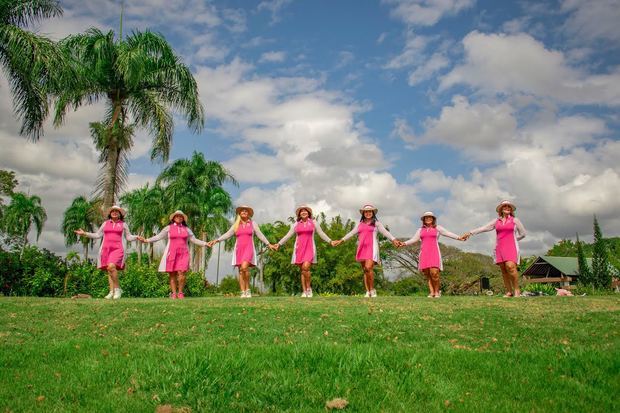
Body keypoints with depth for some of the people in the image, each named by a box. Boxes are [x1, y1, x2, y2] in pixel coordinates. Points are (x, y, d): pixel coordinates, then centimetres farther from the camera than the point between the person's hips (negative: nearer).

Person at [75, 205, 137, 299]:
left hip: (117, 249, -3)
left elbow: (128, 237, 11)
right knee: (109, 270, -1)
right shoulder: (105, 223, 17)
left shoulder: (123, 224, 11)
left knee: (111, 267, -24)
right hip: (106, 248, 4)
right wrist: (84, 233, 13)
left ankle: (117, 288, -14)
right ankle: (112, 291, -1)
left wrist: (137, 237, -7)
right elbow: (97, 235, 20)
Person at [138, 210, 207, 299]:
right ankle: (174, 293, 7)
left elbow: (194, 240, 17)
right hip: (171, 254, 0)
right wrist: (147, 240, -2)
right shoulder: (168, 228, 10)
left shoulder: (186, 229, 14)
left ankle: (180, 292, 0)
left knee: (181, 273, -13)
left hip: (183, 254, 0)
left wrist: (205, 244, 10)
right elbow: (158, 236, 7)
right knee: (172, 274, -1)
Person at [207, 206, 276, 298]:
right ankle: (243, 292, -1)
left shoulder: (253, 223, 8)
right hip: (239, 249, 3)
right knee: (241, 270, -2)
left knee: (244, 267, -23)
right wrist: (216, 240, -1)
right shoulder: (236, 225, 14)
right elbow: (227, 234, 10)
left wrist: (268, 244, 2)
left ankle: (248, 289, -9)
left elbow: (260, 235, 9)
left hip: (249, 248, -3)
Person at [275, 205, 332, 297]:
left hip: (309, 248, -2)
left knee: (306, 267, -20)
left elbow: (321, 234, 5)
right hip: (299, 248, 3)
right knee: (302, 270, 2)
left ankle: (309, 287, -2)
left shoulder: (313, 223, 6)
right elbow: (288, 235, 12)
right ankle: (304, 291, 6)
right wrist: (279, 244, 7)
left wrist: (330, 241, -5)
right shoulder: (296, 224, 10)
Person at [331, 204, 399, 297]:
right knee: (364, 270, 3)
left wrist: (394, 240, -16)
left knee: (368, 268, -20)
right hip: (361, 248, 4)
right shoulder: (359, 224, 20)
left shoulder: (376, 223, 10)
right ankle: (368, 292, 6)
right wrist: (341, 241, 11)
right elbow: (351, 233, 19)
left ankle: (372, 289, -6)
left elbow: (385, 232, -1)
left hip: (371, 247, -4)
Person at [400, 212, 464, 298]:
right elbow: (413, 239, 15)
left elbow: (448, 233, 3)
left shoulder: (437, 228, 12)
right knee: (427, 273, -5)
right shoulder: (420, 230, 20)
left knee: (434, 272, -18)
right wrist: (404, 243, 2)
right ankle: (432, 292, -3)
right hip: (424, 252, 3)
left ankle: (437, 291, -1)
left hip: (434, 252, -3)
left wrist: (459, 238, -9)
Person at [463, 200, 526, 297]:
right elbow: (483, 228, 10)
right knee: (503, 270, -1)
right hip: (499, 248, 3)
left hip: (511, 247, -3)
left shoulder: (515, 220, 7)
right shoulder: (496, 221, 14)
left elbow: (522, 234, 13)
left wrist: (511, 240, 12)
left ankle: (517, 290, -10)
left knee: (510, 267, -22)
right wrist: (470, 233, 4)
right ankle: (509, 291, 3)